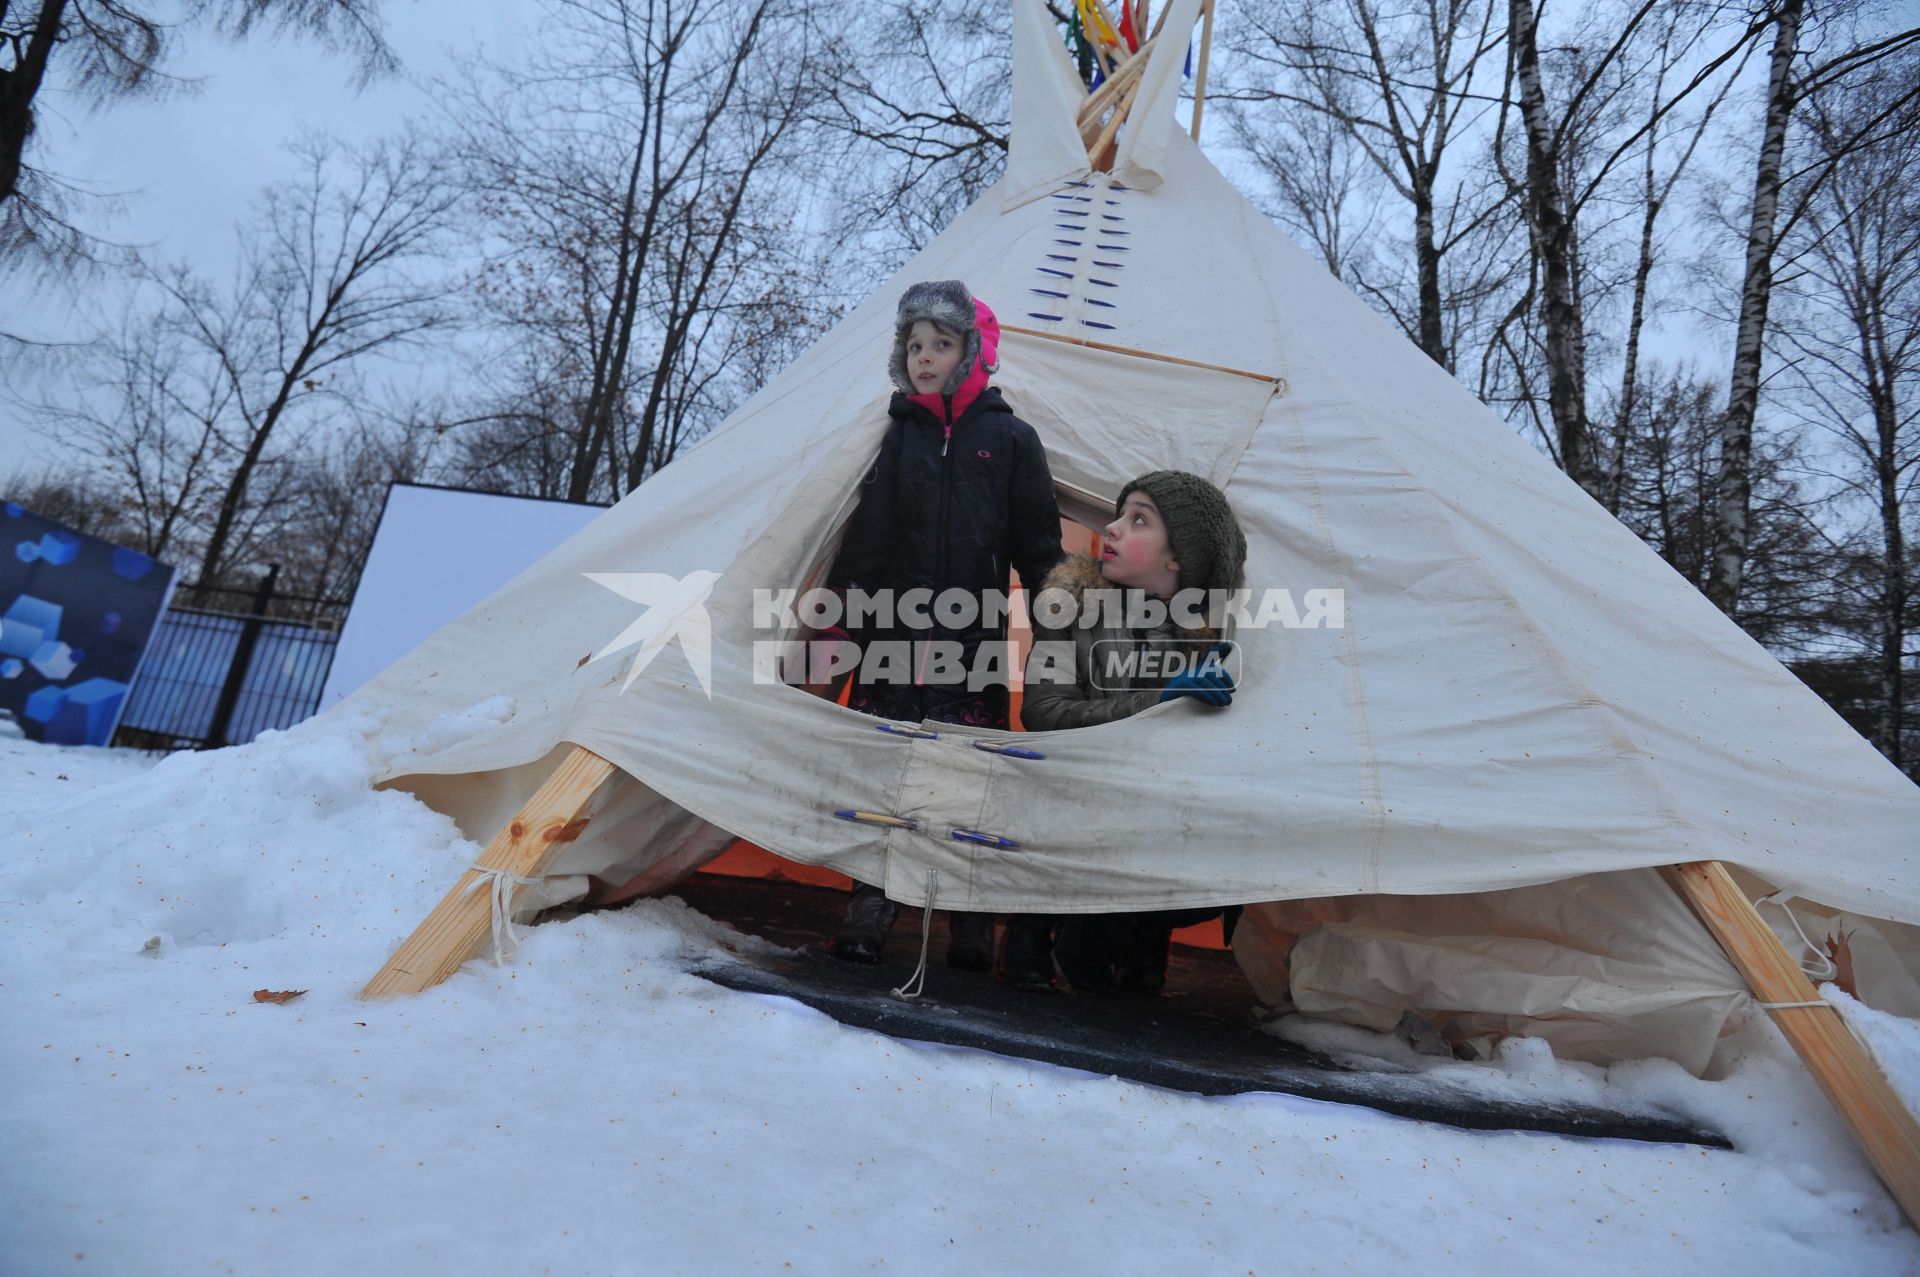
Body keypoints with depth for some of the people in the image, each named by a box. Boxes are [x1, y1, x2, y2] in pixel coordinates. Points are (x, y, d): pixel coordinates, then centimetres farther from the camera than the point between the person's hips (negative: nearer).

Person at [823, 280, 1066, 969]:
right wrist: (844, 612, 2)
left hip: (973, 644, -2)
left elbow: (1038, 546, 6)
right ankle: (870, 911, 19)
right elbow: (862, 539, 9)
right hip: (893, 636, 2)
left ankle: (972, 925, 19)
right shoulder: (893, 438, 9)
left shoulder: (1010, 438, 5)